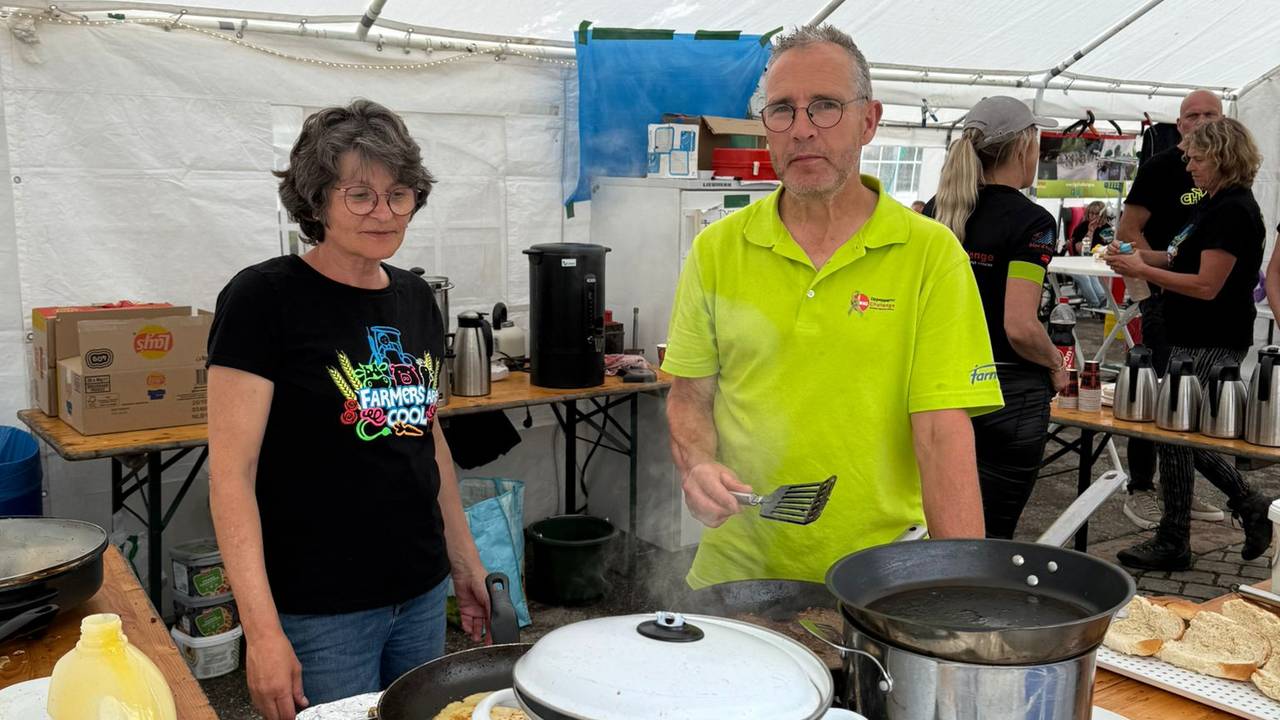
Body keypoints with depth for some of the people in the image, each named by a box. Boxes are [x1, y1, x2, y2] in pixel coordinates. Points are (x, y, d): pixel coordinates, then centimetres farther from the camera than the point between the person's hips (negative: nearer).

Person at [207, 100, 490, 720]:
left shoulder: (416, 300, 6)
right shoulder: (264, 298, -13)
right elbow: (231, 475, -16)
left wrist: (465, 562, 17)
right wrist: (262, 631, -21)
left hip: (421, 595, 6)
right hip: (319, 611, -6)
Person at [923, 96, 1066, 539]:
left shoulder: (936, 210, 4)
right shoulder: (1030, 222, -14)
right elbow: (1020, 327, -21)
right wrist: (1056, 365, -3)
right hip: (1009, 393, -6)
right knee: (992, 536, 6)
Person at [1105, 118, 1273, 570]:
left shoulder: (1233, 211, -17)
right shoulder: (1213, 204, 14)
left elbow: (1207, 286, -21)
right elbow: (1185, 258, 18)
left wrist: (1142, 271, -17)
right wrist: (1141, 256, 3)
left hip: (1213, 344, -10)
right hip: (1191, 338, 10)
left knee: (1174, 432, -2)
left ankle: (1173, 544, 10)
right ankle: (1251, 507, 28)